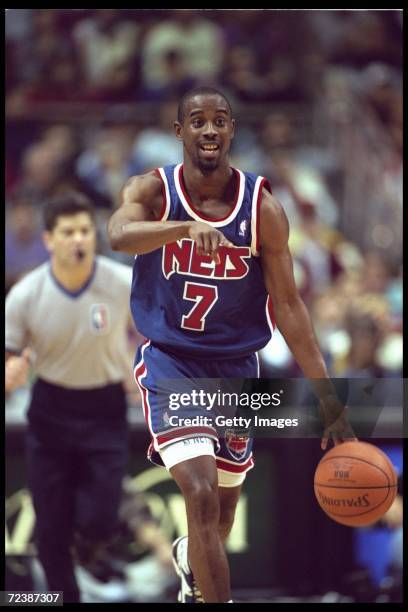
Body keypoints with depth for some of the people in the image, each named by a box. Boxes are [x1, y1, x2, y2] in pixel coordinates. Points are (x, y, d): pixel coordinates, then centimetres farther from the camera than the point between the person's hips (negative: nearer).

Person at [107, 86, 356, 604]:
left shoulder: (262, 209, -7)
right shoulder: (153, 191, -9)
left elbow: (288, 307, -5)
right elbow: (119, 234, -32)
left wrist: (331, 404, -11)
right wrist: (187, 227, -52)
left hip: (236, 367, 3)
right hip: (170, 363, -3)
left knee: (224, 510, 18)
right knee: (202, 496, -21)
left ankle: (191, 559, 53)